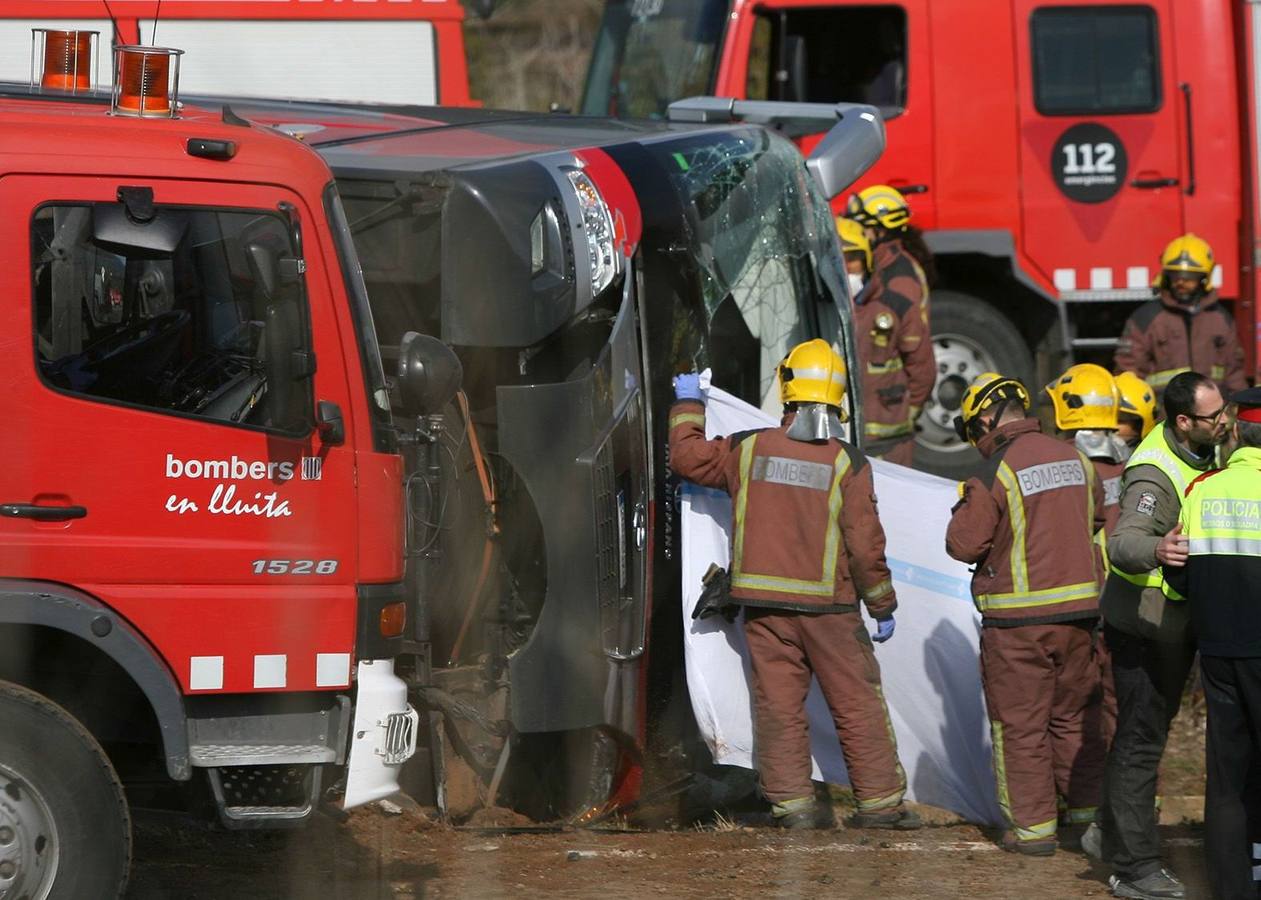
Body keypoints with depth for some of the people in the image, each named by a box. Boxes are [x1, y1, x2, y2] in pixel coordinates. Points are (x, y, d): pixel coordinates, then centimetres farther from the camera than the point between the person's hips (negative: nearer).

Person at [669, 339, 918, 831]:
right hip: (828, 605, -2)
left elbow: (688, 457, 15)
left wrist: (687, 405, 31)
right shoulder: (847, 463, -8)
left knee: (778, 703, 7)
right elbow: (866, 544, -9)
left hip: (764, 603, 2)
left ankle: (792, 800, 5)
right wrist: (883, 605, 2)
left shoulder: (749, 449, -1)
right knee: (857, 704, 6)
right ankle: (880, 800, 7)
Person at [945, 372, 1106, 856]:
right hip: (1078, 609, 6)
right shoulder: (1076, 460, 5)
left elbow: (964, 544, -11)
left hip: (1017, 619, -6)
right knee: (1073, 717, 18)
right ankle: (1087, 810, 23)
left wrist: (964, 510, 8)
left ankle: (1033, 826, 5)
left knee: (1020, 726, 4)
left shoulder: (997, 472, -14)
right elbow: (1098, 522, 18)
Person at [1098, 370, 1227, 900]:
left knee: (1140, 737, 20)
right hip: (1143, 623, -10)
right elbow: (1124, 543, -43)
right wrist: (1155, 550, -64)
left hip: (1175, 623, 10)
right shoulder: (1154, 474, -27)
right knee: (1140, 742, -6)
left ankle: (1122, 850, 32)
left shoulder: (1200, 453, 4)